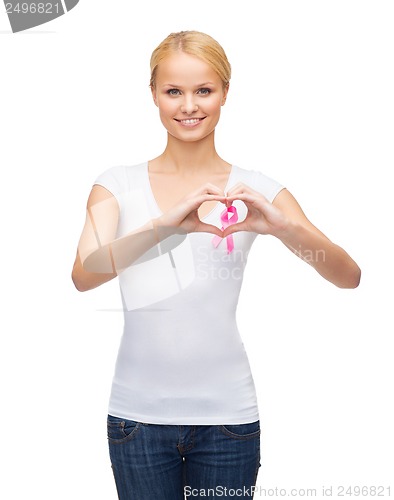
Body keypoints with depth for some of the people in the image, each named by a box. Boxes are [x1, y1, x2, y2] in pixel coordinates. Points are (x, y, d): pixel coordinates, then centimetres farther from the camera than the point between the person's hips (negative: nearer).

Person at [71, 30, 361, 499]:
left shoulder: (254, 190, -1)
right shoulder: (118, 184, 0)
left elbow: (348, 276, -9)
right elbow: (84, 275, -16)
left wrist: (283, 226, -28)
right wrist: (166, 224, -32)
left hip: (227, 413, 0)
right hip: (139, 413, 0)